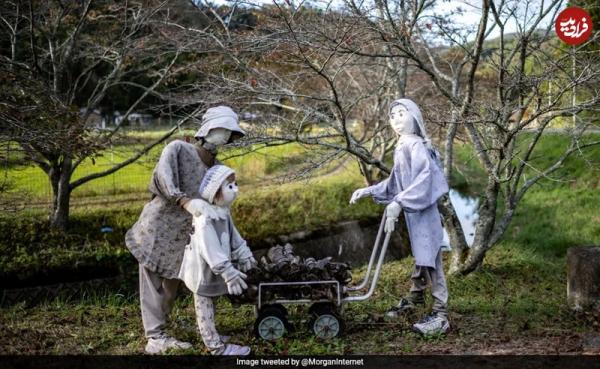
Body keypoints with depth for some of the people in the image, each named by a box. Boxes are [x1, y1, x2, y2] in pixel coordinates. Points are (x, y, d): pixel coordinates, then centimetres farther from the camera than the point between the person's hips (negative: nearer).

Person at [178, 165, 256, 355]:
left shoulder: (223, 211, 4)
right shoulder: (205, 218, -30)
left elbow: (233, 235, 16)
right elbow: (210, 249, -34)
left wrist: (244, 254, 20)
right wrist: (228, 272, -35)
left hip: (212, 268, 10)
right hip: (203, 270, -10)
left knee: (208, 306, 23)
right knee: (205, 307, 5)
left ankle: (211, 337, 37)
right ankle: (216, 347, 12)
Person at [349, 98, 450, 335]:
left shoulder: (415, 145, -14)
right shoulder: (401, 148, 16)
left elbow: (424, 177, -27)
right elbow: (394, 183, 23)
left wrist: (399, 202, -31)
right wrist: (368, 191, 19)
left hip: (423, 212, -9)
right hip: (413, 212, 9)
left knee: (429, 260, -8)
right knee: (420, 257, 22)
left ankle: (441, 316, -5)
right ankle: (414, 298, 36)